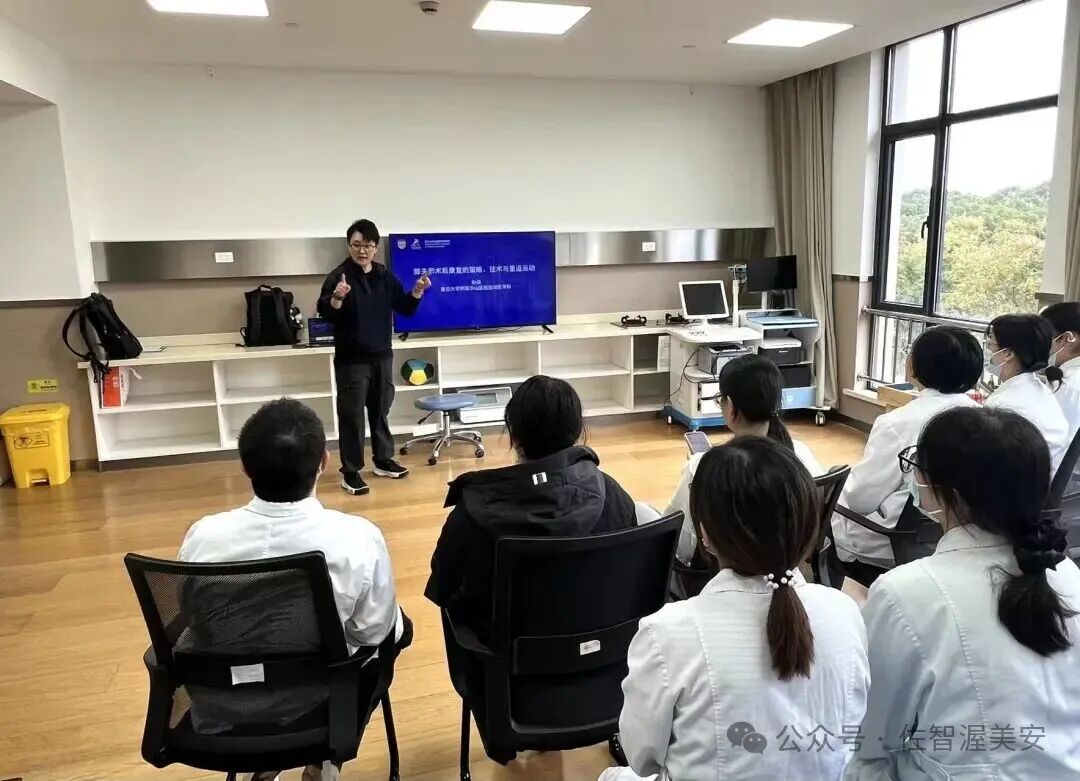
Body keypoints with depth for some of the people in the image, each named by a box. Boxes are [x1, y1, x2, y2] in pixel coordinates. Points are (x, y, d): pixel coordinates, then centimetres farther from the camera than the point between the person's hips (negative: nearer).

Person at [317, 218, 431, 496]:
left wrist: (417, 292, -7)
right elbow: (325, 313, -20)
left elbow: (405, 308, 11)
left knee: (380, 410, 16)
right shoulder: (338, 276, -11)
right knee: (351, 414, -2)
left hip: (382, 356, 5)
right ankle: (350, 471, 5)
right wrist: (337, 298, -39)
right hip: (351, 359, -5)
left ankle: (383, 460, 30)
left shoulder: (386, 277, 5)